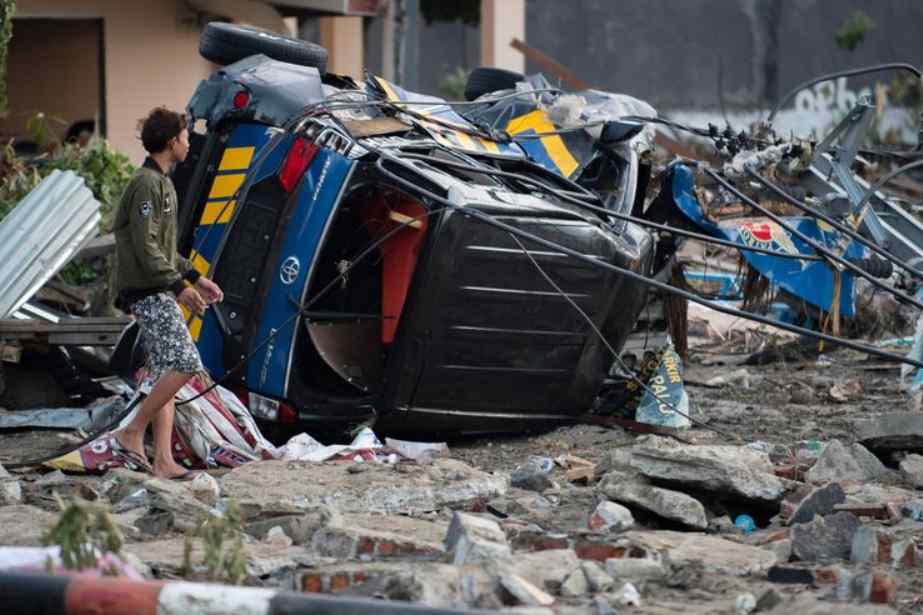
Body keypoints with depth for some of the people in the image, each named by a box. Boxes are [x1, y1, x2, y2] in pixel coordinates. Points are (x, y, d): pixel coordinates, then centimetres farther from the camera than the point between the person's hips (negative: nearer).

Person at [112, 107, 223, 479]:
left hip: (160, 294, 11)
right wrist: (179, 287, -21)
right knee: (185, 364, -17)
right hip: (148, 292, -11)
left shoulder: (161, 184, 19)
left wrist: (196, 278, 19)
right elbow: (145, 247, -20)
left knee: (165, 374, 5)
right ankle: (132, 434, -11)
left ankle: (163, 461, 2)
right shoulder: (146, 184, -14)